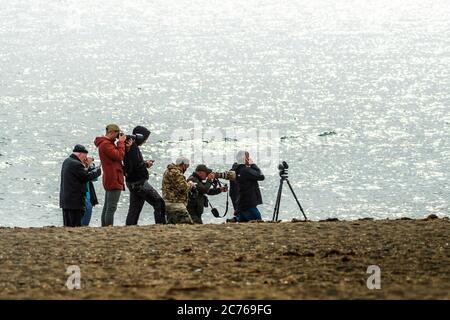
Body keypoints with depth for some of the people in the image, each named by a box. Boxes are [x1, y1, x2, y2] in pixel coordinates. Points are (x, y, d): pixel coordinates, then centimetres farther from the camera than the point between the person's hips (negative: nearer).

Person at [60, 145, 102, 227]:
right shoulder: (76, 164, -17)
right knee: (75, 226, -8)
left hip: (64, 200, 10)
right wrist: (98, 171, 1)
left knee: (68, 226, 10)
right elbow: (87, 176, -14)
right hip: (75, 201, -10)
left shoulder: (66, 162, 14)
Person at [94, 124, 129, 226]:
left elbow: (118, 155, 16)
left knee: (107, 207, 12)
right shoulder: (106, 144, -14)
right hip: (113, 179, -11)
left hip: (109, 179, 11)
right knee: (111, 207, -14)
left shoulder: (108, 143, 19)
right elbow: (119, 156, -20)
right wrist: (121, 143, -10)